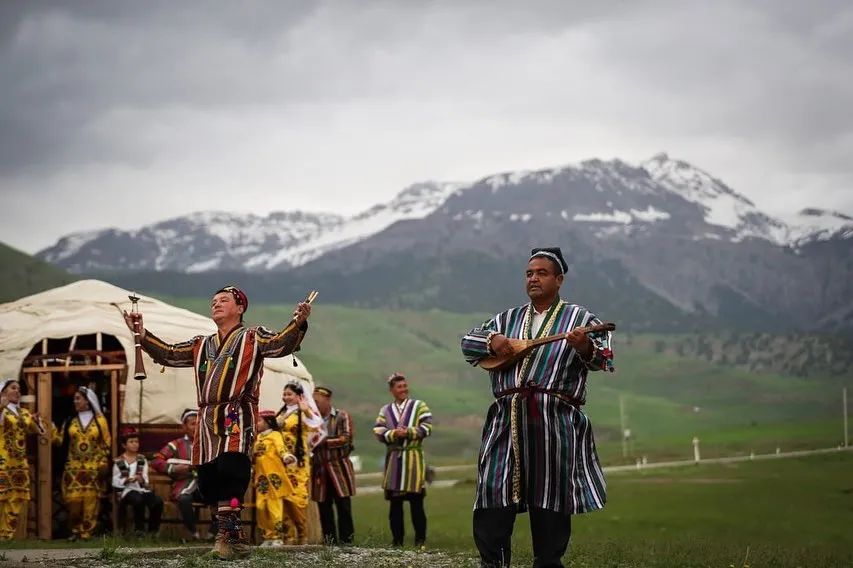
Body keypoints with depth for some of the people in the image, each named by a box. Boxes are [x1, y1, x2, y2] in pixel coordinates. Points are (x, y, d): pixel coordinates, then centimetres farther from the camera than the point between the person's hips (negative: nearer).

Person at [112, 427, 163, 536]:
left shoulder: (142, 460, 15)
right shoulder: (118, 462, 4)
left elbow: (146, 480, 8)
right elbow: (115, 483, -1)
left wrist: (142, 480, -15)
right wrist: (128, 480, -16)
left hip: (142, 489, 3)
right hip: (127, 490, -3)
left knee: (158, 501, -26)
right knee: (138, 499, -37)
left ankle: (153, 530, -8)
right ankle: (139, 529, -15)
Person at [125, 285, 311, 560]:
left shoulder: (252, 338, 8)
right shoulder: (200, 345, 25)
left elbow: (281, 344, -8)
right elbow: (168, 354, 26)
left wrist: (298, 322, -27)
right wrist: (140, 332, 17)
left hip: (236, 417, -7)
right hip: (207, 421, 7)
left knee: (229, 471, -24)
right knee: (208, 483, 3)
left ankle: (226, 534, -23)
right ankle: (236, 538, 10)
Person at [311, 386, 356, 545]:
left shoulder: (342, 416, 3)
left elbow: (345, 439, -8)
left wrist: (323, 442, -12)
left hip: (339, 467, -3)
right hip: (320, 469, 3)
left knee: (343, 505, -6)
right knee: (324, 507, 2)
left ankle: (346, 540, -3)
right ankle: (329, 542, 7)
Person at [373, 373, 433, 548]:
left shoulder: (419, 406, 6)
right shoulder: (385, 411, 13)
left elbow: (427, 427, -5)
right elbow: (378, 432, 2)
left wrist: (408, 432, -16)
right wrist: (394, 434, -16)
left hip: (414, 458, -2)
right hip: (394, 459, 3)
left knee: (416, 501, -3)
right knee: (395, 502, 4)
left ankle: (420, 539, 2)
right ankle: (397, 538, 10)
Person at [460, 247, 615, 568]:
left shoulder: (580, 319, 4)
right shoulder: (509, 319, 19)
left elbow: (602, 359, -10)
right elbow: (467, 342, 17)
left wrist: (586, 347, -34)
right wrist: (492, 341, -5)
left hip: (555, 426, -4)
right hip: (507, 423, 4)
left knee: (550, 509, 0)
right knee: (492, 508, -2)